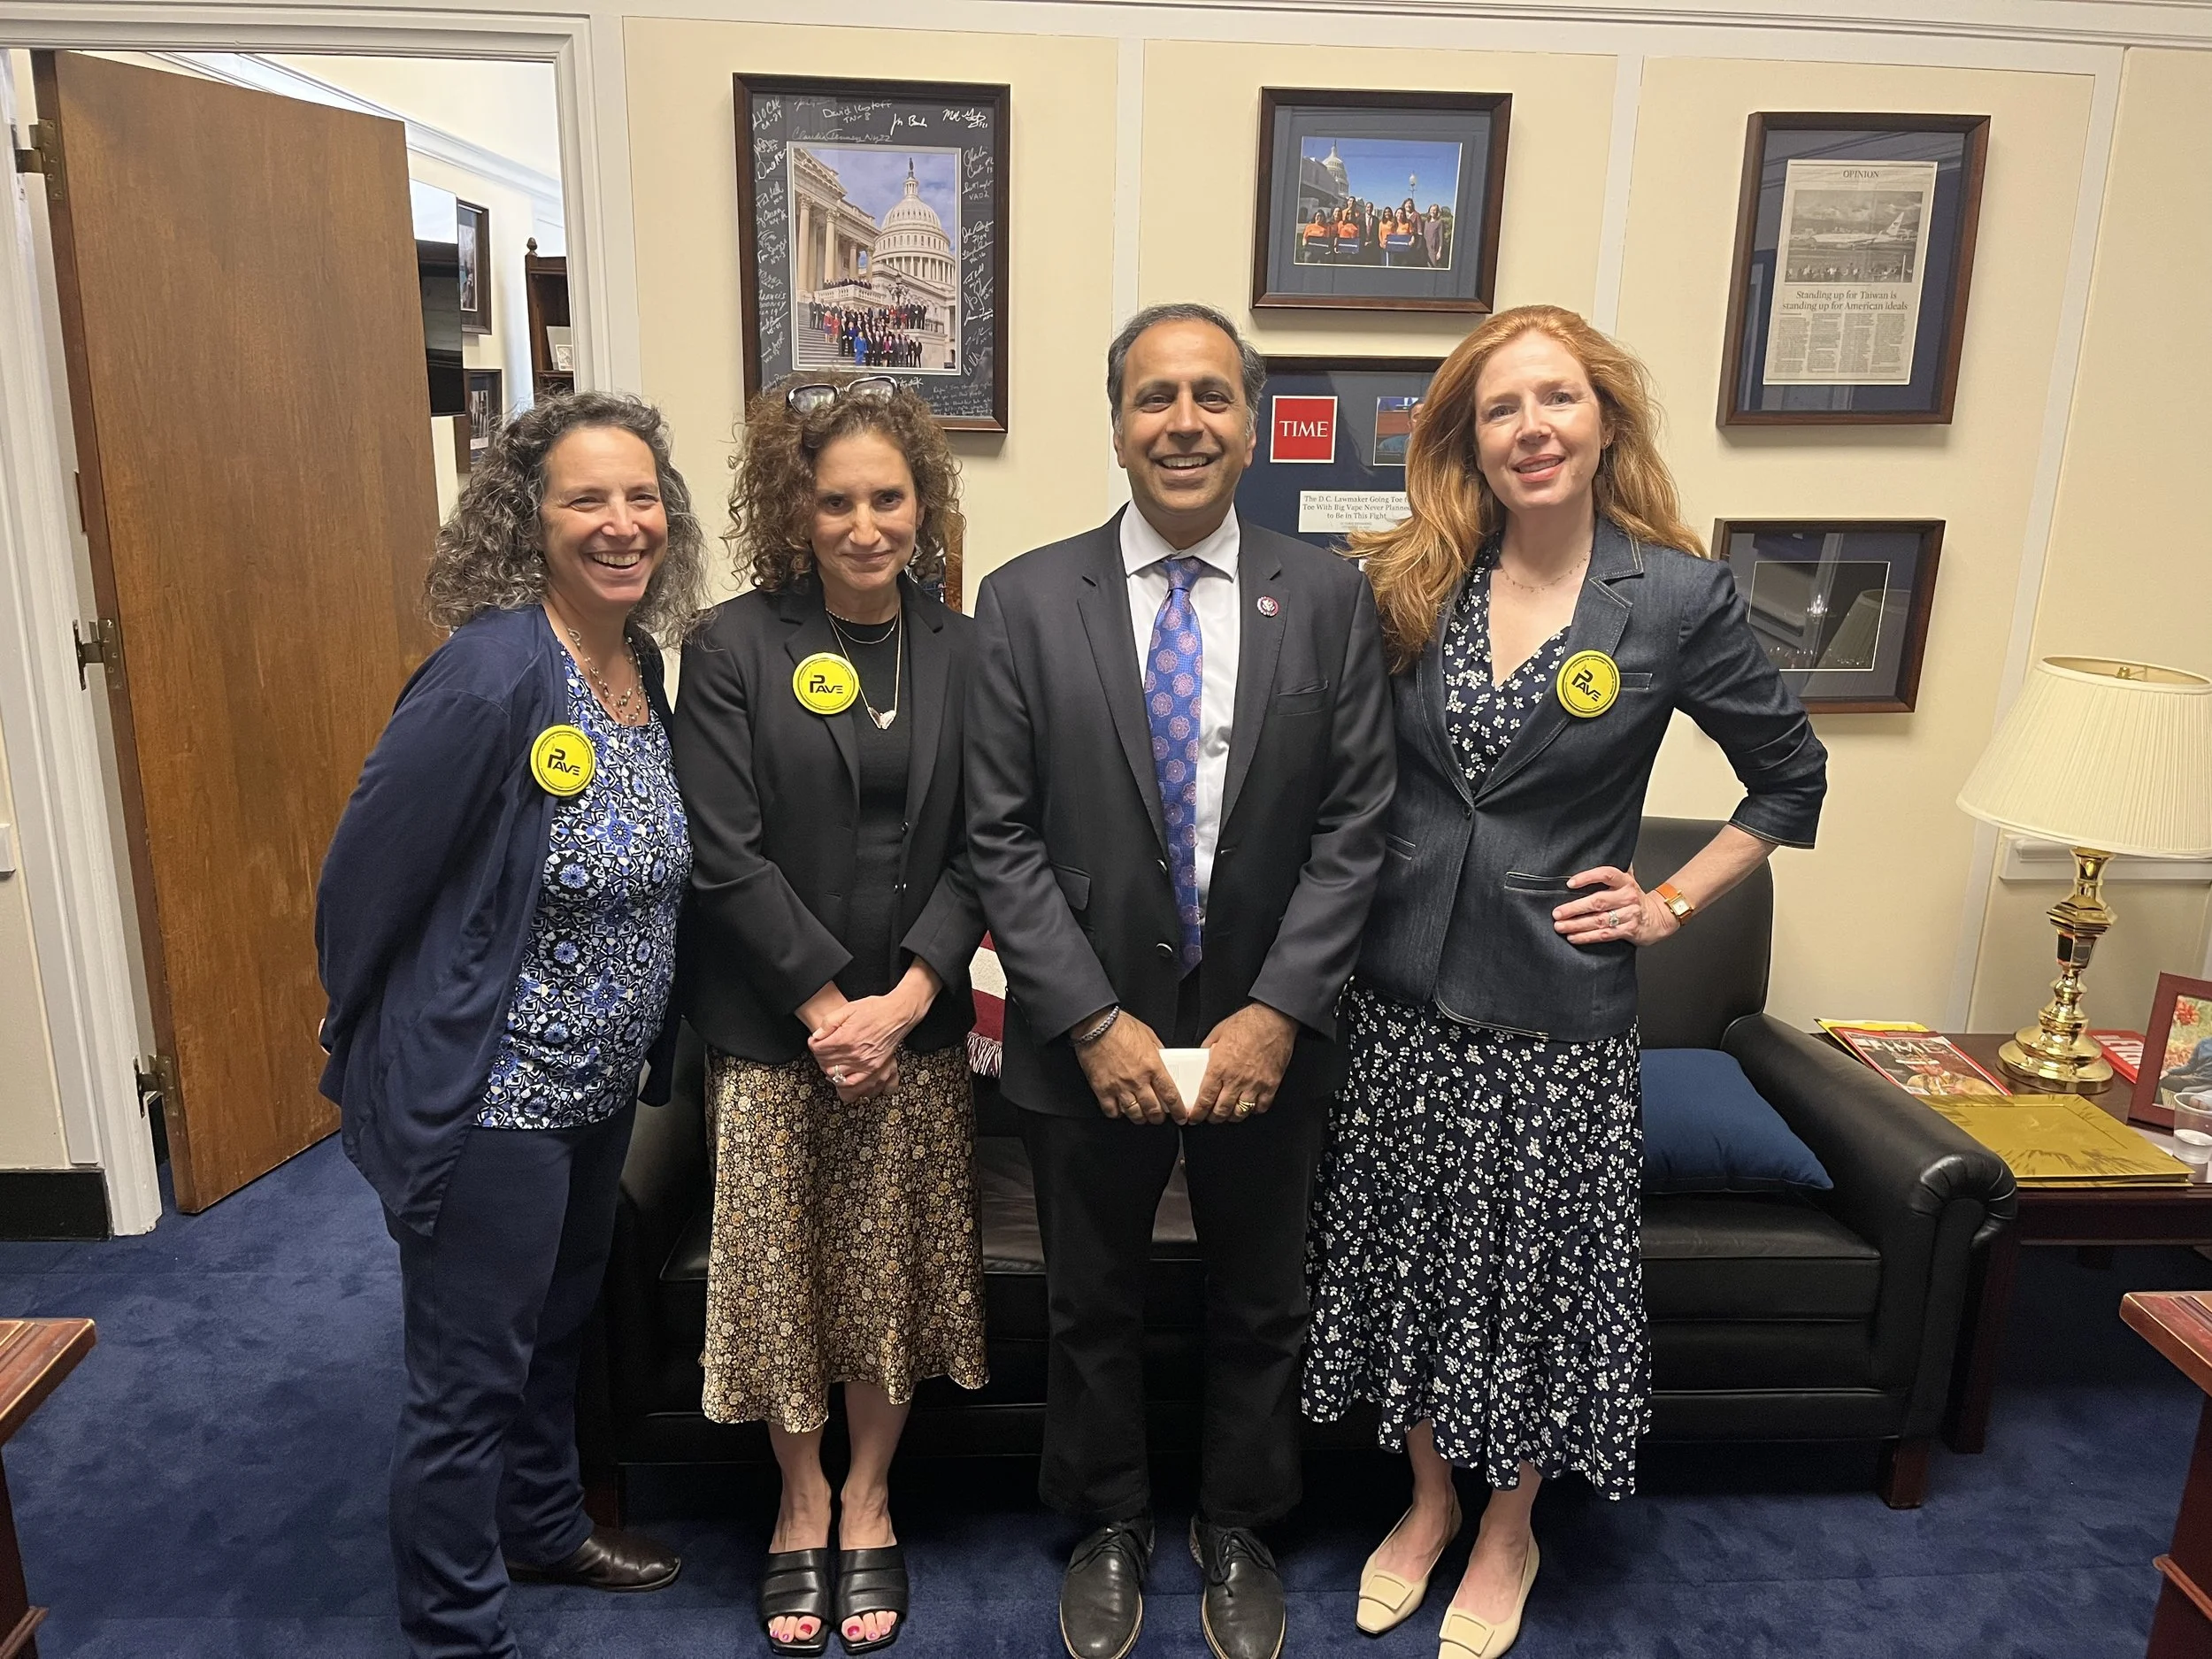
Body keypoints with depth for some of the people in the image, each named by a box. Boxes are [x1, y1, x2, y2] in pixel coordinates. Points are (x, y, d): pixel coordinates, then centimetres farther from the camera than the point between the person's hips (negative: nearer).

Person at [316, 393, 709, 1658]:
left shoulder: (643, 665, 0)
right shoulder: (490, 676, -25)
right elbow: (364, 879, -17)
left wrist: (639, 1042, 13)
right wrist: (372, 1058, -4)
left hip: (601, 1082, 8)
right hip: (488, 1098, -8)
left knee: (560, 1325, 27)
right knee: (471, 1379, 11)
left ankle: (546, 1526, 51)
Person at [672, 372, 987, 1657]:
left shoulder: (960, 651, 0)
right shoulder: (735, 648, -7)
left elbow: (977, 850, -2)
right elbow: (727, 853, -11)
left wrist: (900, 1001, -12)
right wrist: (828, 1005, -13)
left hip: (917, 1023, 2)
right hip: (772, 1024, -2)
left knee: (896, 1272, 11)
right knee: (783, 1274, 9)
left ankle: (868, 1501, 35)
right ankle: (802, 1506, 35)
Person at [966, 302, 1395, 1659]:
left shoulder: (1330, 597, -3)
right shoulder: (1027, 601, -6)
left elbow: (1354, 826, -5)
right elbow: (1002, 838, -7)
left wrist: (1280, 1012, -13)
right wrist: (1092, 1020, -14)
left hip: (1265, 1037, 1)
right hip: (1091, 1036, 0)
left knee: (1262, 1309, 20)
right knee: (1094, 1308, 19)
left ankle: (1238, 1527, 46)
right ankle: (1111, 1525, 45)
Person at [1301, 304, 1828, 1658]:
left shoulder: (1680, 598, -8)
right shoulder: (1409, 585, -1)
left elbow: (1793, 774, 4)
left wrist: (1672, 903, -2)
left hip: (1557, 1002, -2)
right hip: (1404, 989, 3)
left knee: (1533, 1276, 13)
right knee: (1409, 1255, 15)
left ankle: (1508, 1533, 38)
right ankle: (1429, 1501, 41)